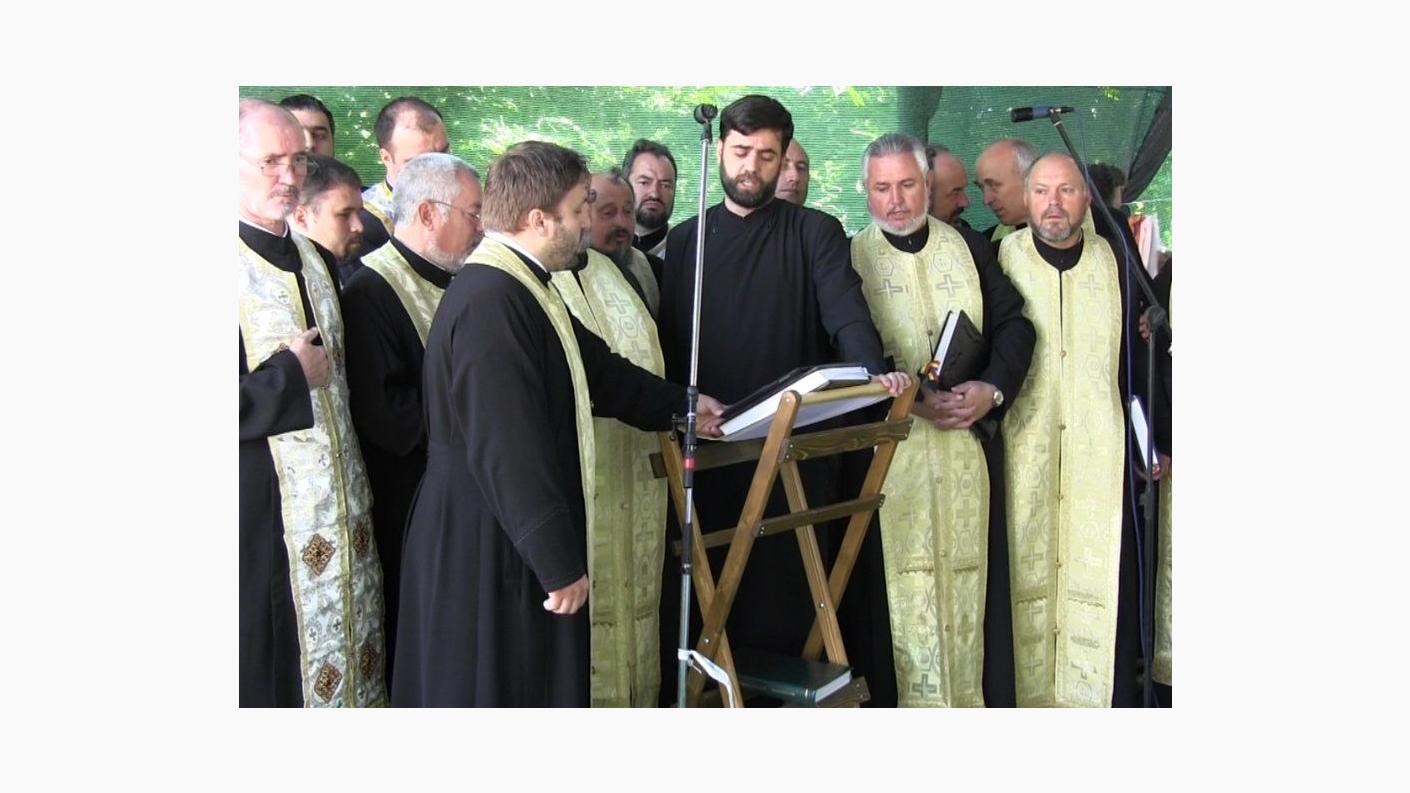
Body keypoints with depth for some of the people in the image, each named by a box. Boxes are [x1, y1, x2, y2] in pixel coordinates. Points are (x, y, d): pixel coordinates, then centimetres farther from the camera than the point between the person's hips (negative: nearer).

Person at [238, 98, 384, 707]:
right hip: (263, 517, -7)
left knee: (346, 654, 14)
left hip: (340, 514, 7)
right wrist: (291, 377, -17)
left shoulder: (314, 260, 11)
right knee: (269, 678, 4)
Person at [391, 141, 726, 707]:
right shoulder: (491, 302, -24)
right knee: (495, 689, 6)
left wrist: (678, 404, 31)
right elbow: (510, 448, -26)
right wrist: (559, 562, -21)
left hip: (523, 538, 10)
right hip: (489, 550, -10)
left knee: (540, 683, 20)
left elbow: (593, 367, 23)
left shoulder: (519, 286, 10)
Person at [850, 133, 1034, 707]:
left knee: (970, 577, 4)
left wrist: (992, 388, -9)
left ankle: (971, 696, 15)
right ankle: (912, 696, 7)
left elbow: (1014, 322, 9)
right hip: (890, 448, -2)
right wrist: (911, 398, -16)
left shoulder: (966, 249, 12)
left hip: (968, 445, 3)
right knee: (901, 581, -3)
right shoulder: (849, 258, 3)